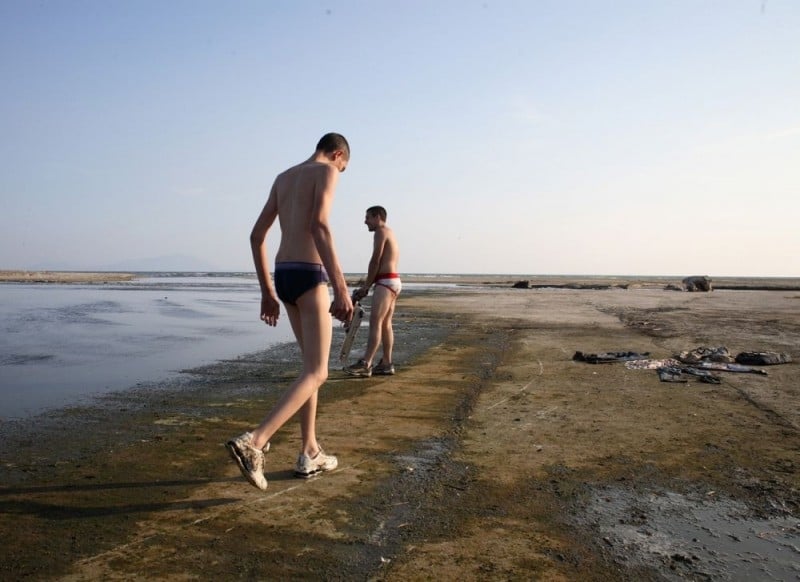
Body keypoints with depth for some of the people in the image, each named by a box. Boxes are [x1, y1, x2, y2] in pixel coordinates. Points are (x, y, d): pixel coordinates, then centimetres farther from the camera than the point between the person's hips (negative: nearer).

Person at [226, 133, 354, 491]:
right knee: (316, 374, -5)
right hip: (309, 277, -8)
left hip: (283, 277, 9)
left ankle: (310, 454, 18)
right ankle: (253, 442, -20)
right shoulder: (326, 171, -2)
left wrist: (267, 293, 20)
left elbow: (257, 236, 18)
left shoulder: (283, 178, 22)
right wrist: (341, 289, -23)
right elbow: (320, 226, -20)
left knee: (313, 365, 17)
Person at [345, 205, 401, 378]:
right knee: (386, 324, 9)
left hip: (386, 282, -10)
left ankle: (365, 364, -20)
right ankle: (386, 364, 11)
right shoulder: (390, 233, 24)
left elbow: (375, 262, -11)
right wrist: (366, 286, 13)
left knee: (375, 322, -15)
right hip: (393, 281, 10)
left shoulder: (381, 232, -6)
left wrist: (366, 286, -5)